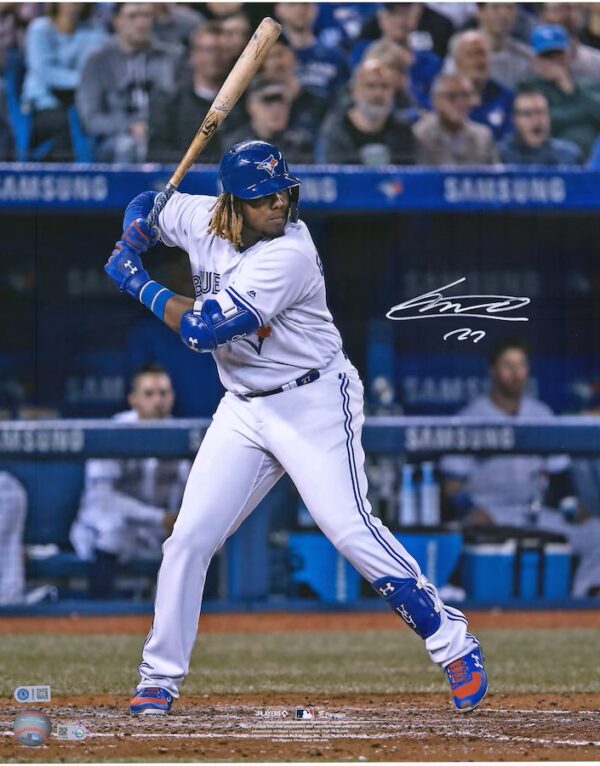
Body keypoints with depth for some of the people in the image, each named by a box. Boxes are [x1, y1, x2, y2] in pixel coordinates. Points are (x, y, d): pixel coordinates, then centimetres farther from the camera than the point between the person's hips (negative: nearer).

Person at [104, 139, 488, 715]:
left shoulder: (288, 255, -25)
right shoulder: (202, 221, -3)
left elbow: (203, 330, -28)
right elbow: (144, 208, 18)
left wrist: (137, 284, -15)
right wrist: (137, 232, -7)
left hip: (314, 403, -7)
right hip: (244, 409, 7)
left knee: (350, 529, -16)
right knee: (189, 539, 2)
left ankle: (452, 643, -5)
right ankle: (159, 678, 13)